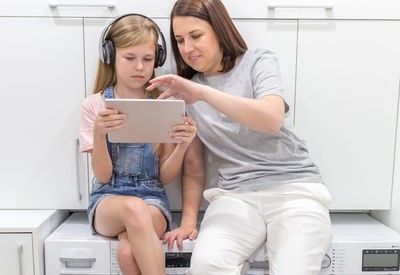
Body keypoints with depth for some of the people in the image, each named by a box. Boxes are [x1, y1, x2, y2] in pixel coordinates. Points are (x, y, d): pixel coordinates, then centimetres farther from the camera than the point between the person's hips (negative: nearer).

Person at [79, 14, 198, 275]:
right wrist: (99, 133, -23)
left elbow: (164, 176, 1)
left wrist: (182, 146, -19)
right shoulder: (95, 105, 0)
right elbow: (103, 175, -5)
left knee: (128, 251, -33)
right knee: (134, 207, -34)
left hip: (152, 197, -1)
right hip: (107, 198, 1)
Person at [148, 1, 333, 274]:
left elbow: (273, 119, -17)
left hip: (294, 187, -2)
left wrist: (203, 92, -24)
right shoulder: (187, 90, 14)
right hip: (235, 195, 3)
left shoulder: (259, 62, 4)